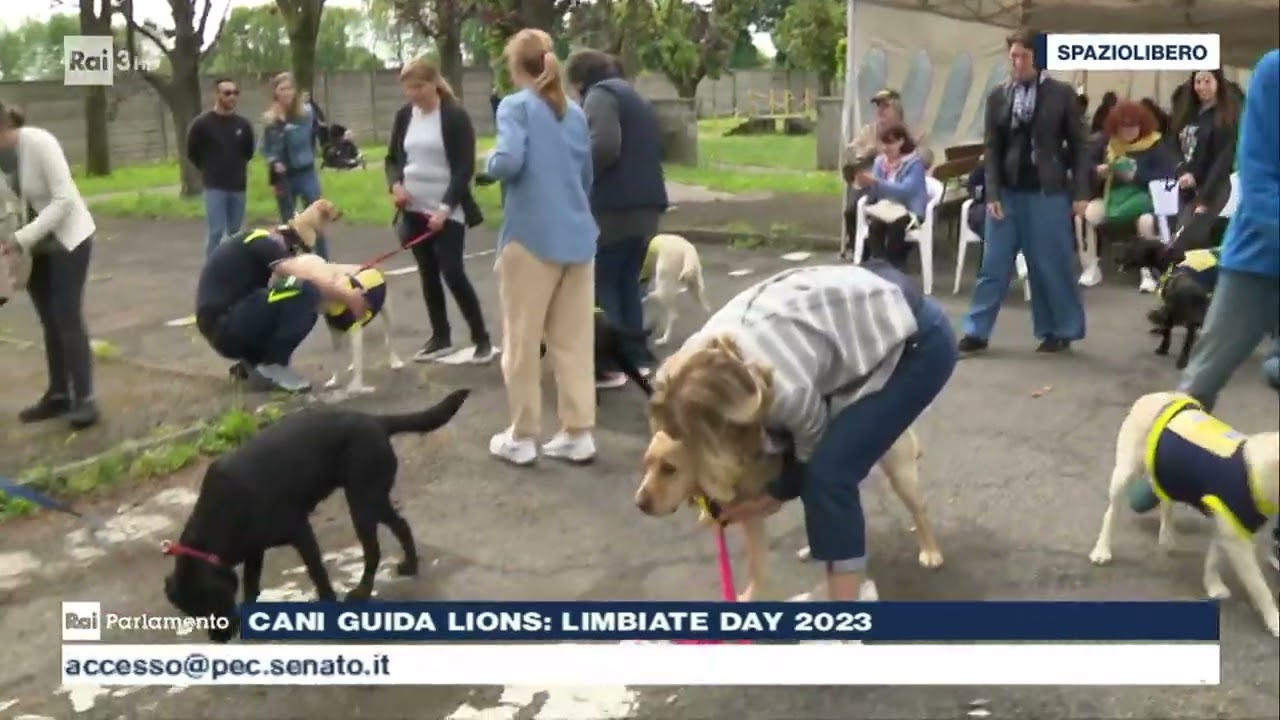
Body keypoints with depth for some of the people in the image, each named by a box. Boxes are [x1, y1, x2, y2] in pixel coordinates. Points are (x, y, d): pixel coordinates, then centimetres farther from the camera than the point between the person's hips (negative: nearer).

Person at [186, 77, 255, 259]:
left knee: (235, 233, 10)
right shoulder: (202, 124, -8)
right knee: (216, 232, -8)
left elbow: (249, 151, 18)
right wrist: (209, 170, 9)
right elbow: (192, 153, 3)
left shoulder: (243, 124, 2)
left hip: (238, 187, 4)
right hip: (215, 187, -4)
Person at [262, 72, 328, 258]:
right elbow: (265, 148, 6)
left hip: (305, 173, -2)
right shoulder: (270, 119, 2)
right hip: (283, 177, 2)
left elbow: (301, 139, -15)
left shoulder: (306, 113, -4)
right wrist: (273, 163, -11)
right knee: (288, 224, 10)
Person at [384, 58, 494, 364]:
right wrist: (395, 184, -8)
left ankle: (482, 338, 2)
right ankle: (440, 337, 20)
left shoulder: (456, 115, -10)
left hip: (447, 211, -5)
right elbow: (392, 158, 14)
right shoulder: (404, 115, 6)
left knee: (452, 273, -10)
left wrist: (445, 208, -21)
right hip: (415, 210, 5)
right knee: (428, 274, 9)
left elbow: (465, 168, -13)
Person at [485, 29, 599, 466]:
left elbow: (509, 161, -20)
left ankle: (521, 438, 13)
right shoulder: (575, 112, 14)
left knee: (522, 340, 5)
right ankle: (578, 434, 12)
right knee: (574, 341, 9)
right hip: (577, 237, 6)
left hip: (531, 237, -6)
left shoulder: (515, 106, -5)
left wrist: (489, 164, 1)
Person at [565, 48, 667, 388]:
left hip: (616, 205, -9)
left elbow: (604, 146, -21)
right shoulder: (633, 96, 23)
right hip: (646, 203, 9)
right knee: (628, 281, 16)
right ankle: (636, 356, 17)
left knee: (601, 284, -2)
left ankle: (610, 365, -2)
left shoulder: (600, 94, -6)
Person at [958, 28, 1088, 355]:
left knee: (1051, 265, 3)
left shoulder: (1062, 94, 0)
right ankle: (977, 331, 10)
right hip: (1007, 192, 2)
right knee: (993, 264, 4)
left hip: (1047, 193, -2)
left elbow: (1077, 145, 1)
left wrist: (1080, 193, -4)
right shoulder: (998, 96, 6)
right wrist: (992, 194, -3)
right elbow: (992, 148, 6)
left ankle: (1060, 331, 16)